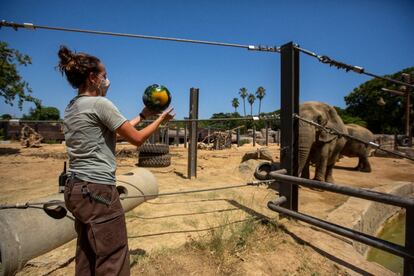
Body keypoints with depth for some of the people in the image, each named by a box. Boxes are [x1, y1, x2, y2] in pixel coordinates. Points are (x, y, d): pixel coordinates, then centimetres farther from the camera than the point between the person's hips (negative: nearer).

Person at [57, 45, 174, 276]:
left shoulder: (72, 107, 13)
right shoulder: (100, 104, -13)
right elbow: (137, 138, -9)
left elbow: (121, 130, 17)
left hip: (76, 189, 10)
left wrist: (143, 115, 19)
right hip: (97, 190, -10)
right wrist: (160, 120, 4)